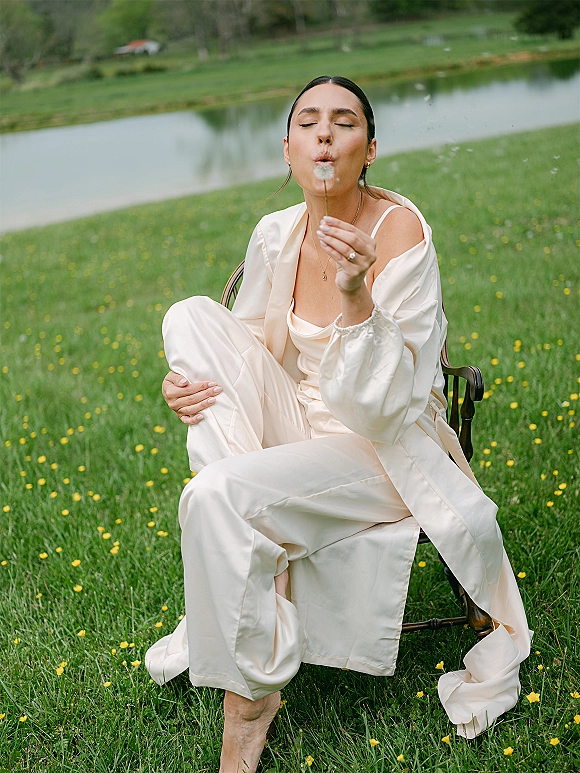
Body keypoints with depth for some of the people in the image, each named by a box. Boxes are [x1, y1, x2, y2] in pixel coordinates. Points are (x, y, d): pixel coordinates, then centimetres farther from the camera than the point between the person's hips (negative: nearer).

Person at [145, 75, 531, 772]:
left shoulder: (400, 231, -17)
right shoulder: (275, 235, -1)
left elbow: (383, 403, -20)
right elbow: (240, 350, 12)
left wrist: (356, 299, -36)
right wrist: (185, 380, -10)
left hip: (382, 451, -6)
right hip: (296, 427, 6)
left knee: (218, 495, -30)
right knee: (193, 315, -11)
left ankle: (250, 691, -5)